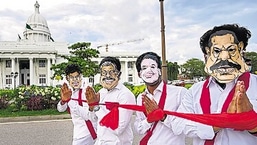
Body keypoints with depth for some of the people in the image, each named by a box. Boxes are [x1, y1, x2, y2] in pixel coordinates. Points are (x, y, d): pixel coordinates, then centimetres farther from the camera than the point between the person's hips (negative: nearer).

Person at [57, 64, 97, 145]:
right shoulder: (70, 91, 2)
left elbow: (87, 115, -30)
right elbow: (60, 109, -6)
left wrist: (70, 101, -35)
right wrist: (63, 100, -27)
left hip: (86, 133, -7)